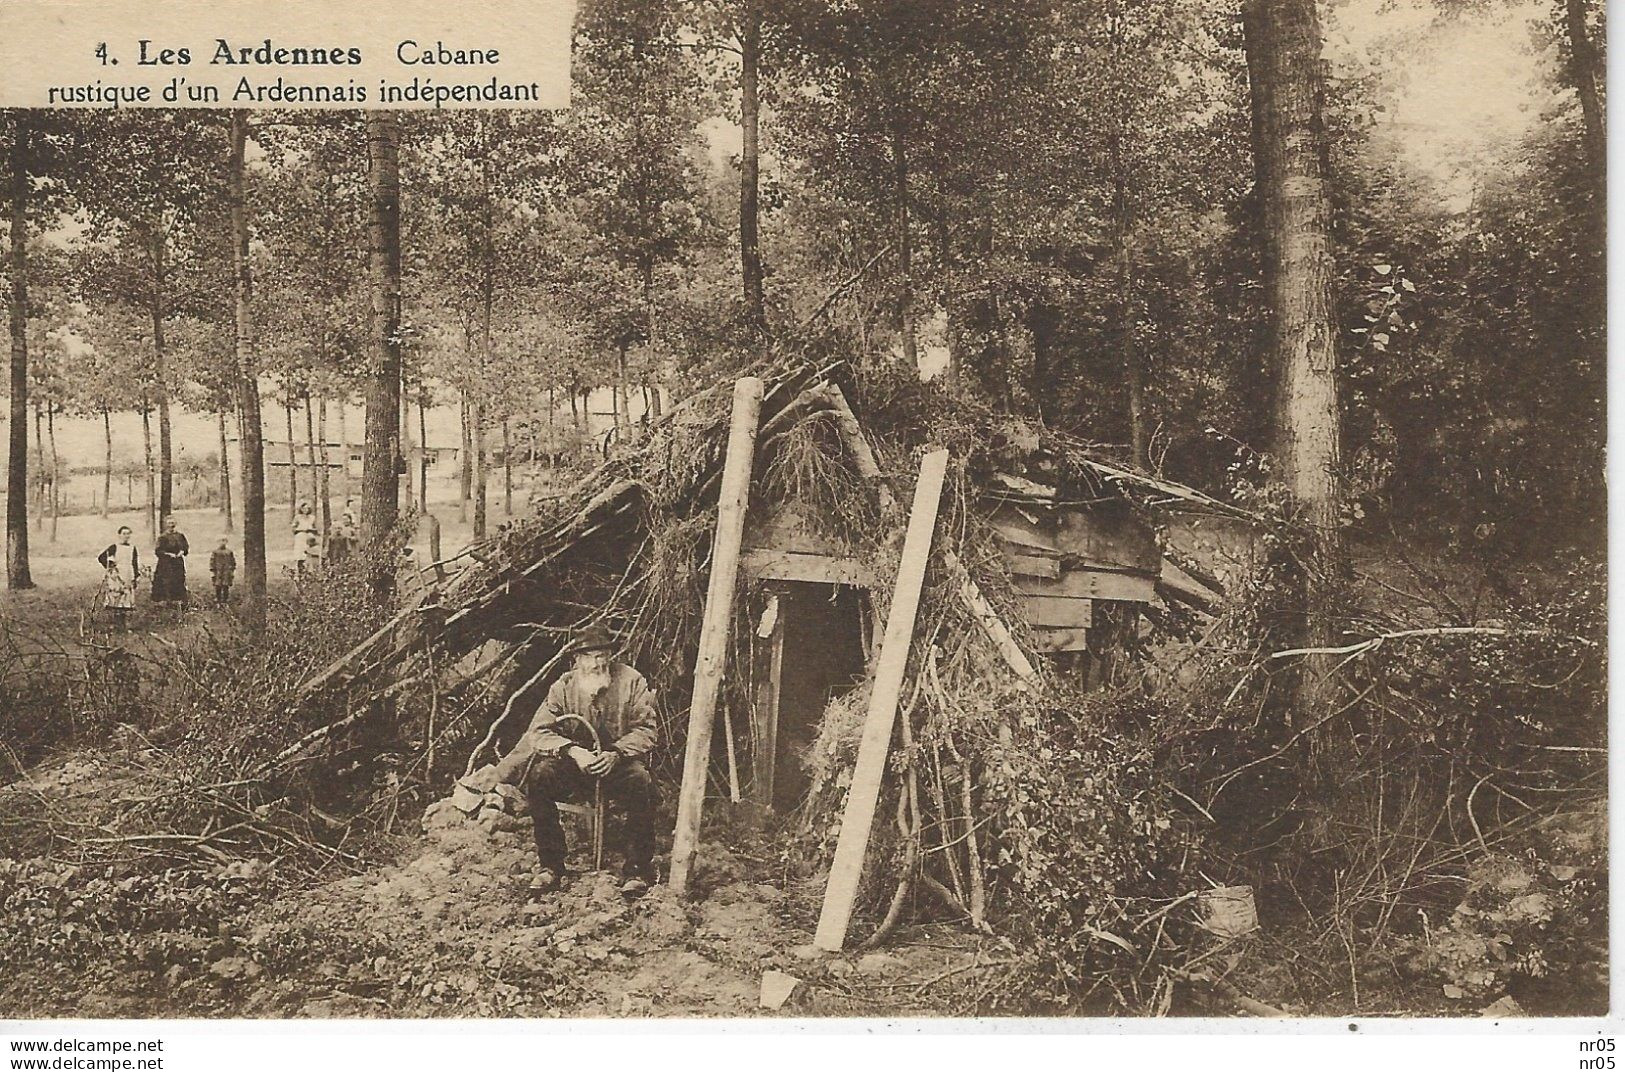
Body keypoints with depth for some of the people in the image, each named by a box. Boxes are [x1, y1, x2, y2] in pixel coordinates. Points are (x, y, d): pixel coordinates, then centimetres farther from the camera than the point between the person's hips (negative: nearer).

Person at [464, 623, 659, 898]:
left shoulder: (631, 681, -7)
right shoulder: (564, 686, -4)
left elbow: (647, 730, -10)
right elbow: (539, 730, -10)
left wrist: (615, 754, -27)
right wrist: (573, 751, -28)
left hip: (619, 764, -2)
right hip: (574, 764, 2)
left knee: (641, 781, -34)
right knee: (539, 775, -26)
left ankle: (637, 871, -18)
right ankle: (549, 867, -12)